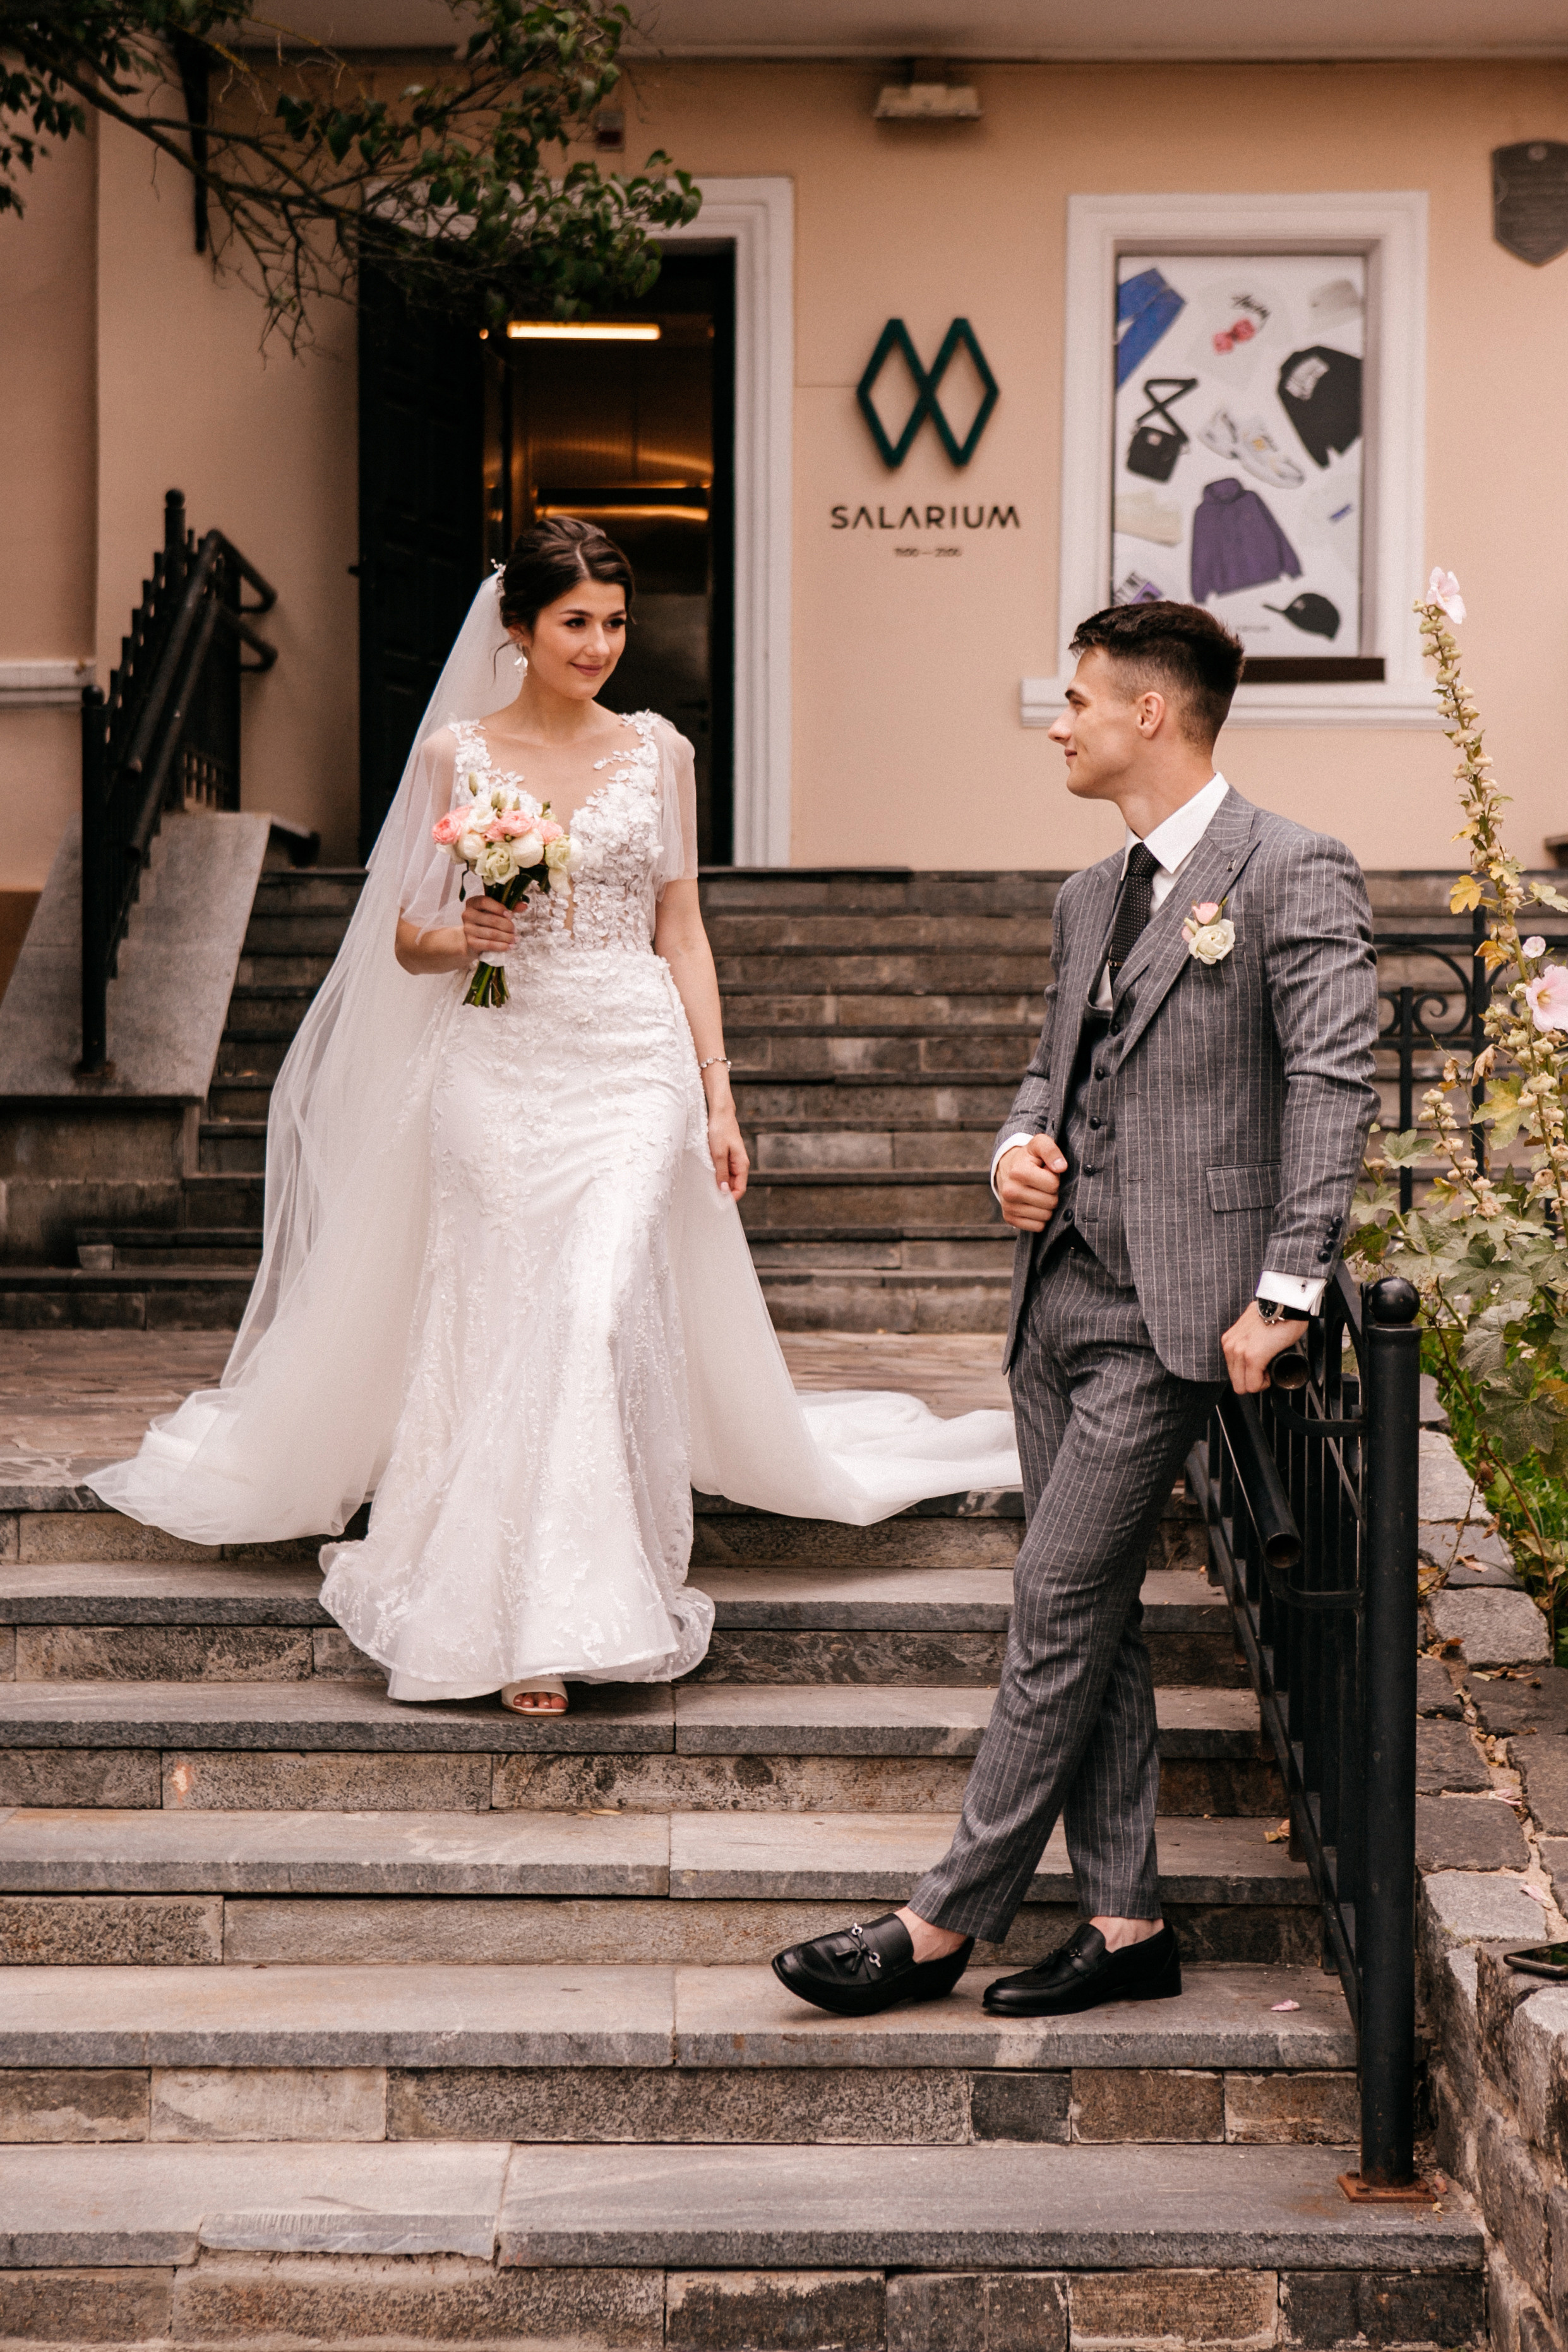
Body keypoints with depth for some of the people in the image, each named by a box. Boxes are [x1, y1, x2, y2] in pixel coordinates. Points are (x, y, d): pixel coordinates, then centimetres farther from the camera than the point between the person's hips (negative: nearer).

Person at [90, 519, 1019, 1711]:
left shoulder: (659, 753, 7)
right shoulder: (458, 753, 4)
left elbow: (683, 932, 9)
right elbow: (406, 940, 7)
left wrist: (719, 1095, 5)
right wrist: (462, 936, -16)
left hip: (633, 1065, 0)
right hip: (497, 1065, 0)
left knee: (600, 1313, -13)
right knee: (500, 1325, 3)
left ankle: (582, 1607, -4)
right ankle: (506, 1615, 14)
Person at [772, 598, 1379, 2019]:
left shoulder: (1292, 873, -8)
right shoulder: (1091, 897, 17)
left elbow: (1334, 1081, -15)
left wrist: (1285, 1292, -19)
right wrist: (1021, 1144, 4)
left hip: (1170, 1311, -8)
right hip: (1062, 1296, 8)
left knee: (1059, 1607, -6)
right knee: (1092, 1619, 10)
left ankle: (946, 1926, 2)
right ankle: (1127, 1926, 18)